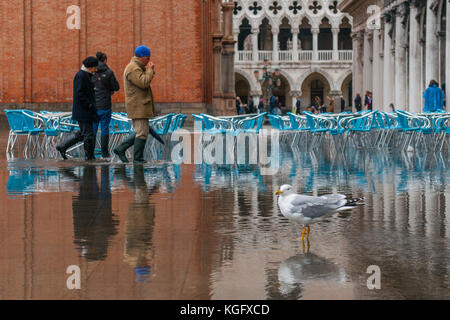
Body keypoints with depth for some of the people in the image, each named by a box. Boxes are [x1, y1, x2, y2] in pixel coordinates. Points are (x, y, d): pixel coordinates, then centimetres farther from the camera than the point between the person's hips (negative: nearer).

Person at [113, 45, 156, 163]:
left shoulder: (137, 67, 19)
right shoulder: (133, 69, -16)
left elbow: (147, 80, 23)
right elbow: (144, 83, -26)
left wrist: (150, 70, 9)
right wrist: (150, 69, -14)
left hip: (141, 106, 11)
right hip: (138, 107, -11)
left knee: (140, 132, 14)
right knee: (142, 132, -7)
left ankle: (121, 149, 16)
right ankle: (138, 158, -1)